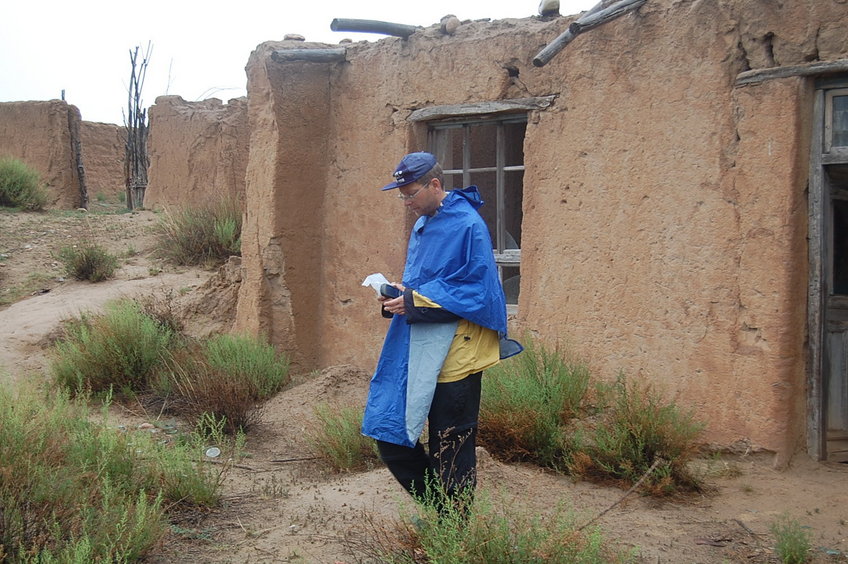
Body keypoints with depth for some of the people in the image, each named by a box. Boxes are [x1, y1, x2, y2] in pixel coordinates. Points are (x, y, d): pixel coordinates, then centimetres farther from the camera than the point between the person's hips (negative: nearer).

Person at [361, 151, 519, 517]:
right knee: (390, 432, 9)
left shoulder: (467, 226, -14)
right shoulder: (422, 225, 14)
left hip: (452, 357, -9)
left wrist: (415, 302, -21)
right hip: (414, 350, 9)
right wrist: (399, 295, 1)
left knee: (450, 449, 2)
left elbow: (477, 292, -17)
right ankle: (437, 509, 25)